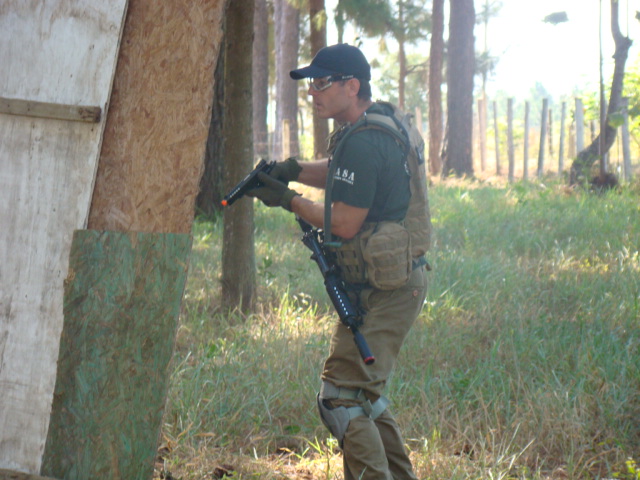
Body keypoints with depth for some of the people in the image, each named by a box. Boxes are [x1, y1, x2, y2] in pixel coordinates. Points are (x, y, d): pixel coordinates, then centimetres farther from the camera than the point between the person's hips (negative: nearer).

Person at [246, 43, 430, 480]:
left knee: (342, 398, -12)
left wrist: (288, 199, -6)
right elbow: (342, 173, 26)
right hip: (392, 284, 11)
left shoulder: (364, 143, -21)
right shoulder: (377, 121, 11)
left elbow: (344, 225, -19)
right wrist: (296, 170, 7)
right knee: (365, 394, 19)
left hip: (385, 291, -11)